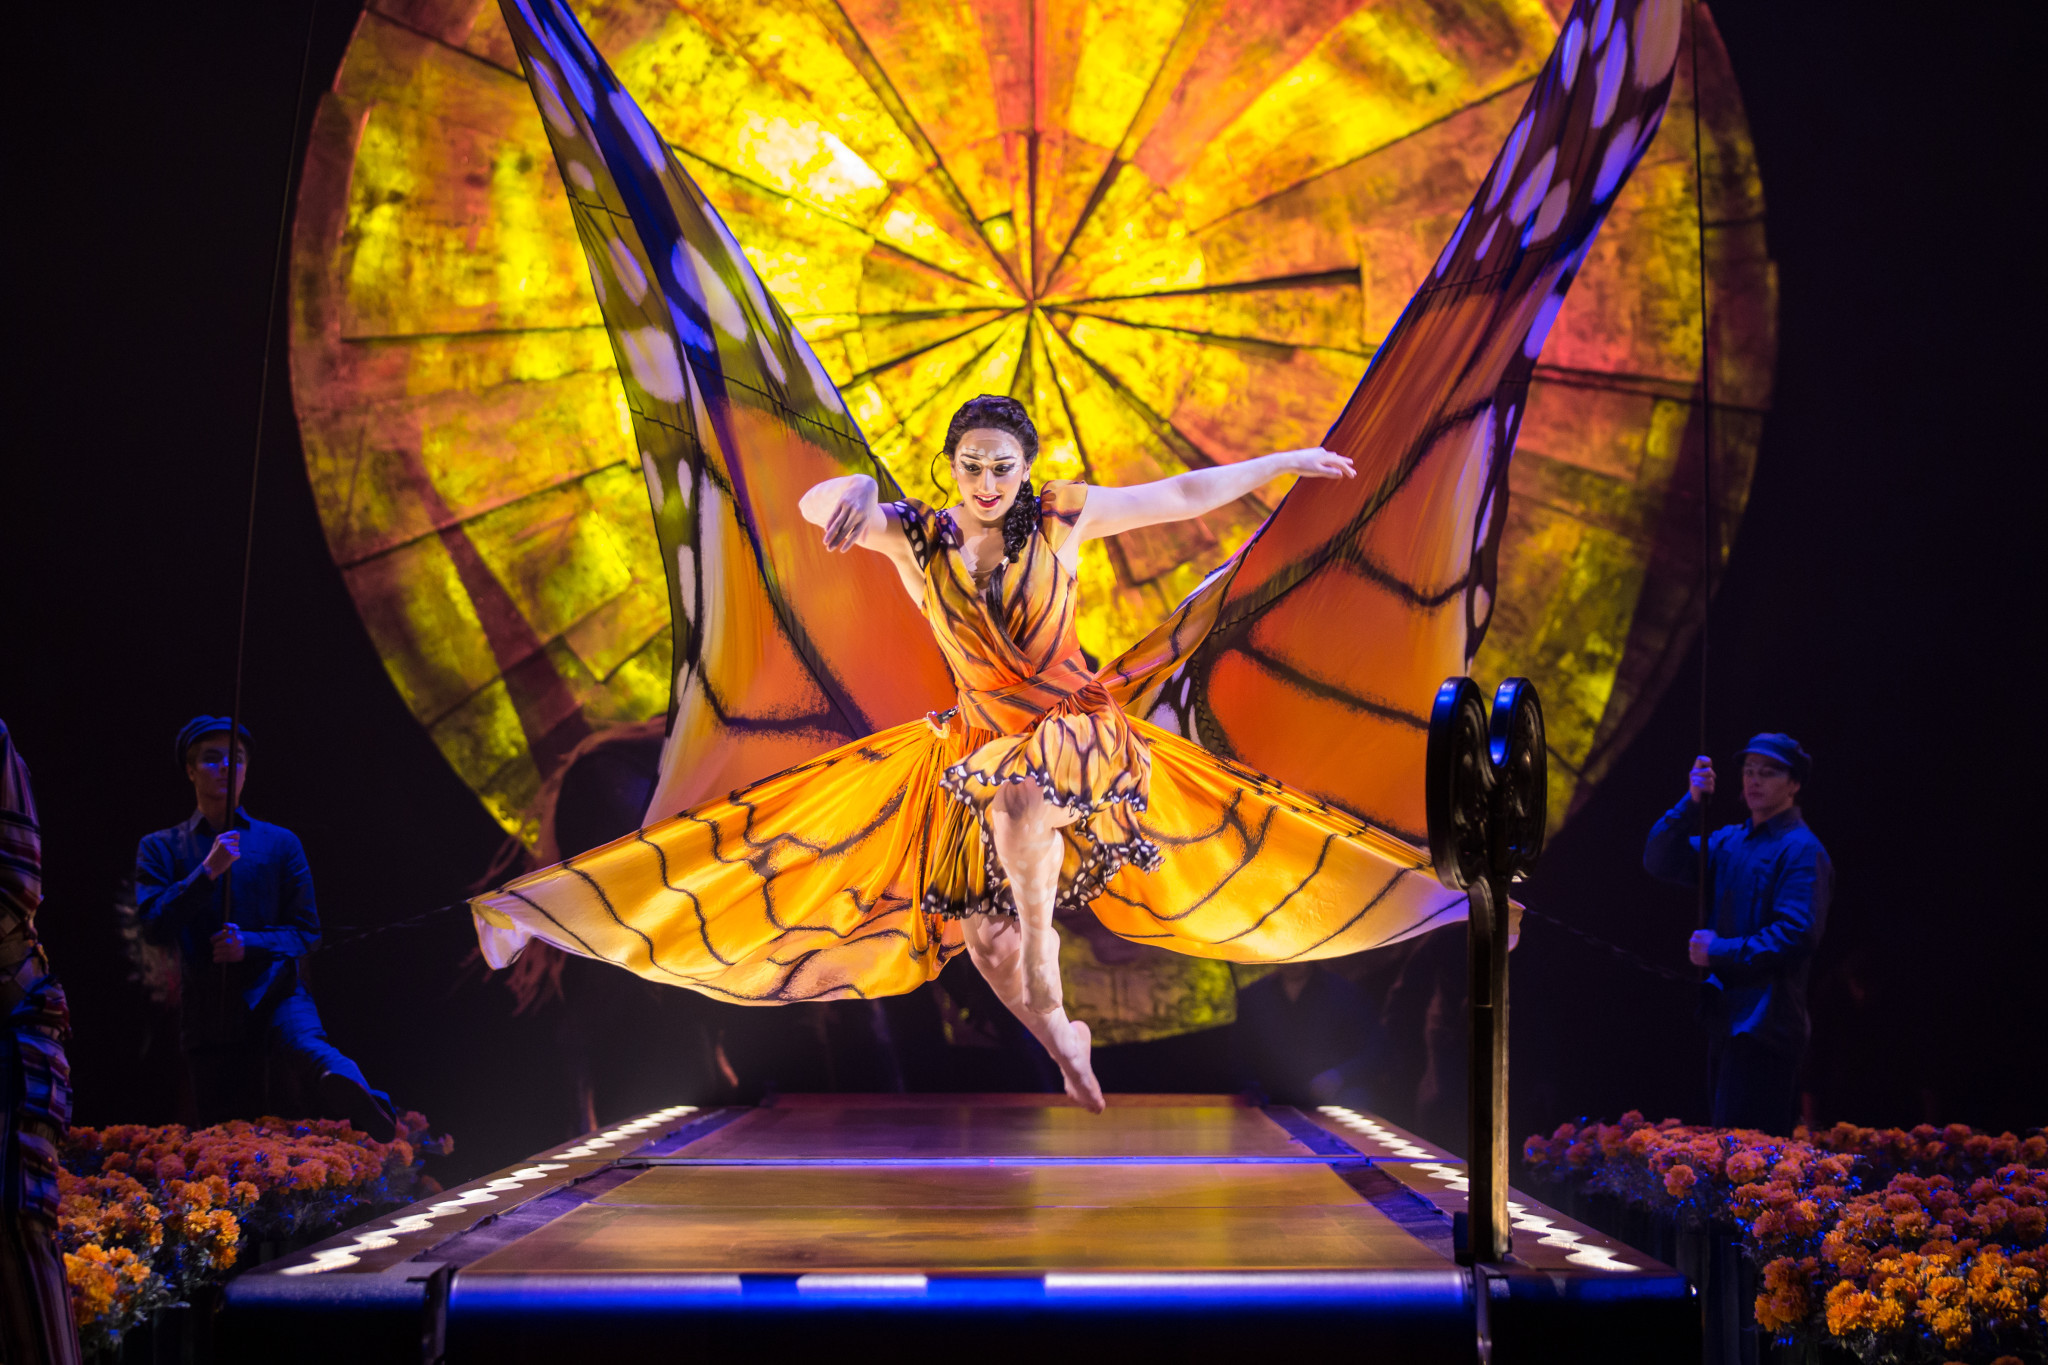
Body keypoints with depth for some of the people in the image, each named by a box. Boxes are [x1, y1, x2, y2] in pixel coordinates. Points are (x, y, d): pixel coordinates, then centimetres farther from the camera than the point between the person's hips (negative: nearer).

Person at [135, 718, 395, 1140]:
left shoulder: (279, 843, 14)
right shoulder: (161, 848, 15)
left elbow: (306, 931, 11)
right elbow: (154, 923, 0)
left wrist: (251, 944, -9)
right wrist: (208, 870, -11)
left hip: (275, 995, -3)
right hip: (208, 1011, 3)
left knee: (311, 1051, -35)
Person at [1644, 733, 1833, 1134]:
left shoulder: (1801, 850, -8)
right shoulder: (1730, 842, 17)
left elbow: (1797, 936, -17)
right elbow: (1660, 861, 9)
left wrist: (1720, 952, -14)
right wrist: (1691, 804, -3)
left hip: (1764, 1022, -9)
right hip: (1726, 1019, 9)